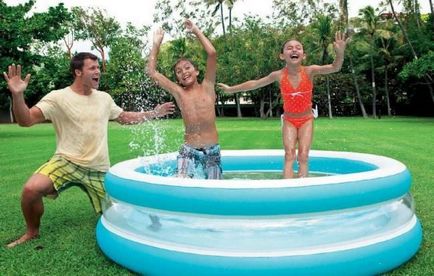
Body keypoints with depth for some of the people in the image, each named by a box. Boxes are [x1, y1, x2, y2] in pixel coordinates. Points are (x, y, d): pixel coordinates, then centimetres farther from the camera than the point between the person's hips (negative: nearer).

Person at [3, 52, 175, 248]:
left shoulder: (104, 98, 6)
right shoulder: (58, 97, -9)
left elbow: (125, 118, 19)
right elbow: (26, 120, -16)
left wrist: (154, 113, 15)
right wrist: (17, 95, -34)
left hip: (98, 169, 4)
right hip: (67, 161, -3)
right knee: (32, 189, -29)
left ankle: (98, 200, 42)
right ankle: (32, 232, 3)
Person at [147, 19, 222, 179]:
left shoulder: (207, 87, 3)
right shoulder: (178, 92, 7)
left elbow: (212, 54, -7)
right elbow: (152, 72, 6)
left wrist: (196, 31, 0)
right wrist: (156, 44, 8)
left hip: (212, 150, 0)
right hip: (189, 151, 1)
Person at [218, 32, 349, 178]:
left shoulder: (309, 71, -17)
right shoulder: (279, 75, -14)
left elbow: (334, 68, -29)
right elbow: (255, 83, -1)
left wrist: (340, 53, -52)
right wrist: (231, 89, 6)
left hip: (306, 120, 0)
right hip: (289, 120, 0)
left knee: (303, 156, -7)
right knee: (289, 155, -10)